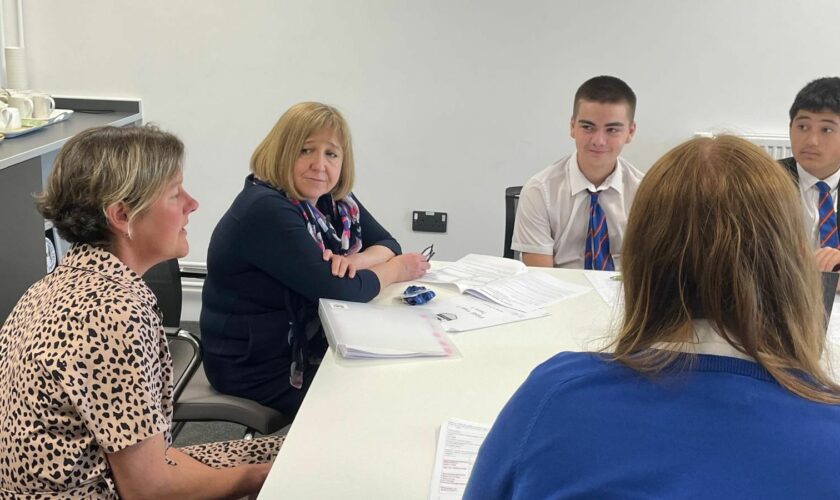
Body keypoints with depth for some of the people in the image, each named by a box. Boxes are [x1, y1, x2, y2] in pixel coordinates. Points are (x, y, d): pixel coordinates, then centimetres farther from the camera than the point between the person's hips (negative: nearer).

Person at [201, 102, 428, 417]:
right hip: (258, 367, -8)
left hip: (311, 341, 8)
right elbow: (338, 290, -27)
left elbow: (387, 244, 5)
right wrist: (395, 270, -10)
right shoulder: (266, 210, -26)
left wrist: (355, 261, -18)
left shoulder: (334, 199, 1)